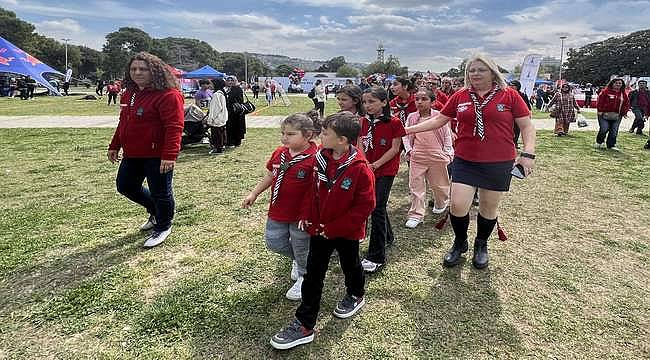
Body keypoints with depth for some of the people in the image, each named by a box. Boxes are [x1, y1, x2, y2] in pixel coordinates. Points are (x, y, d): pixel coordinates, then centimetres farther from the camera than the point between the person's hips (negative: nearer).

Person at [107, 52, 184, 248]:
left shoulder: (168, 95, -17)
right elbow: (124, 122, 23)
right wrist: (115, 146, 24)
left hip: (157, 156, -9)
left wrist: (169, 155, -30)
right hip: (132, 154, 9)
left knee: (160, 192, 3)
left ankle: (162, 227, 27)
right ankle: (156, 211, 40)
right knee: (125, 186, 20)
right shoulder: (129, 94, 13)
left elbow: (174, 127, -24)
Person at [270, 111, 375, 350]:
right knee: (313, 275, 6)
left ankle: (355, 295, 53)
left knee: (350, 265, 22)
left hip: (347, 232, -4)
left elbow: (365, 206, -21)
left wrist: (335, 228, -19)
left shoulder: (359, 168, -24)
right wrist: (308, 217, 0)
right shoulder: (320, 158, -6)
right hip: (319, 229, 5)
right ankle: (304, 325, 16)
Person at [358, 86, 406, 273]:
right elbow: (360, 145, 3)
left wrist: (376, 164, -17)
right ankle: (388, 237, 43)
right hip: (367, 170, 6)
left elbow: (395, 148, -11)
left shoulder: (394, 122, -10)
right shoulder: (364, 122, 5)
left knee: (377, 209, -10)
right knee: (377, 206, 18)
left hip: (386, 170, -6)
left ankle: (376, 257, -3)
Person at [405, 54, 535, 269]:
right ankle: (459, 244, 24)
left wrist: (528, 153, -10)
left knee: (489, 208, 10)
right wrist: (408, 130, 6)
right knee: (457, 205, -5)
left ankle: (481, 245, 36)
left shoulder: (509, 95, -2)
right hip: (465, 162, 1)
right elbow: (438, 120, 10)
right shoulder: (460, 96, 4)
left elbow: (527, 126, 1)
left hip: (498, 163, -1)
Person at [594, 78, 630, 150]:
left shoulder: (623, 94, 12)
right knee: (604, 129, -9)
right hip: (604, 115, -5)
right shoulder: (606, 91, -4)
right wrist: (600, 111, -12)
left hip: (617, 116, 5)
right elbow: (600, 101, -7)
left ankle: (611, 145, 14)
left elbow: (626, 104, 16)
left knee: (614, 131, 4)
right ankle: (599, 142, 14)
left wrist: (623, 112, 5)